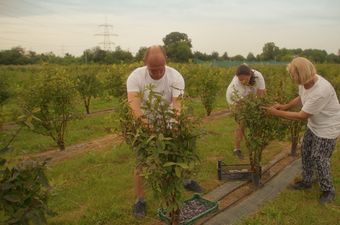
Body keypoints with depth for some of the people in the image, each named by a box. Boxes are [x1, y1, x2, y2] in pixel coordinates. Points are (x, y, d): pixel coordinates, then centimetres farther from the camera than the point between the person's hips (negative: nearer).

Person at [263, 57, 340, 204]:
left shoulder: (321, 91, -38)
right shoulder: (305, 82, -12)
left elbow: (302, 116, -30)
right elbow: (300, 98, 10)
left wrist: (277, 113, -24)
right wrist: (285, 106, -4)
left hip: (328, 128, -8)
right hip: (314, 125, 8)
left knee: (320, 159, 1)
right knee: (306, 152, 16)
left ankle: (328, 190, 23)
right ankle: (306, 181, 36)